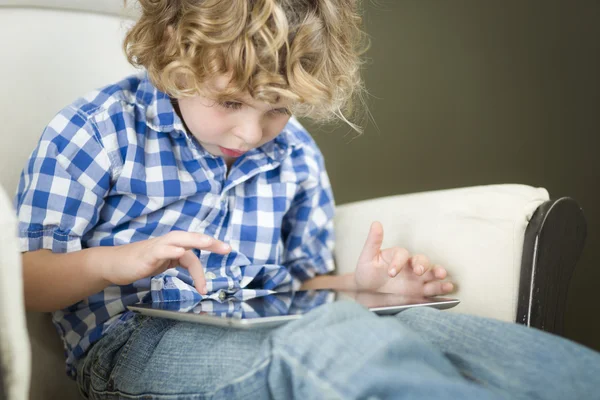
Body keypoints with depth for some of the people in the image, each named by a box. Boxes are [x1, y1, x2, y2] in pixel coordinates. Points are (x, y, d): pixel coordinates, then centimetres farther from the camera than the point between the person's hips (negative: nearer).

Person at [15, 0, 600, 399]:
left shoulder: (297, 158, 14)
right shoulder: (97, 131, 0)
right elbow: (24, 277, 1)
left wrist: (360, 285, 2)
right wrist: (113, 262, -19)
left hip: (266, 331, 5)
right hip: (136, 341, -5)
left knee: (419, 325, -26)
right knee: (341, 341, -38)